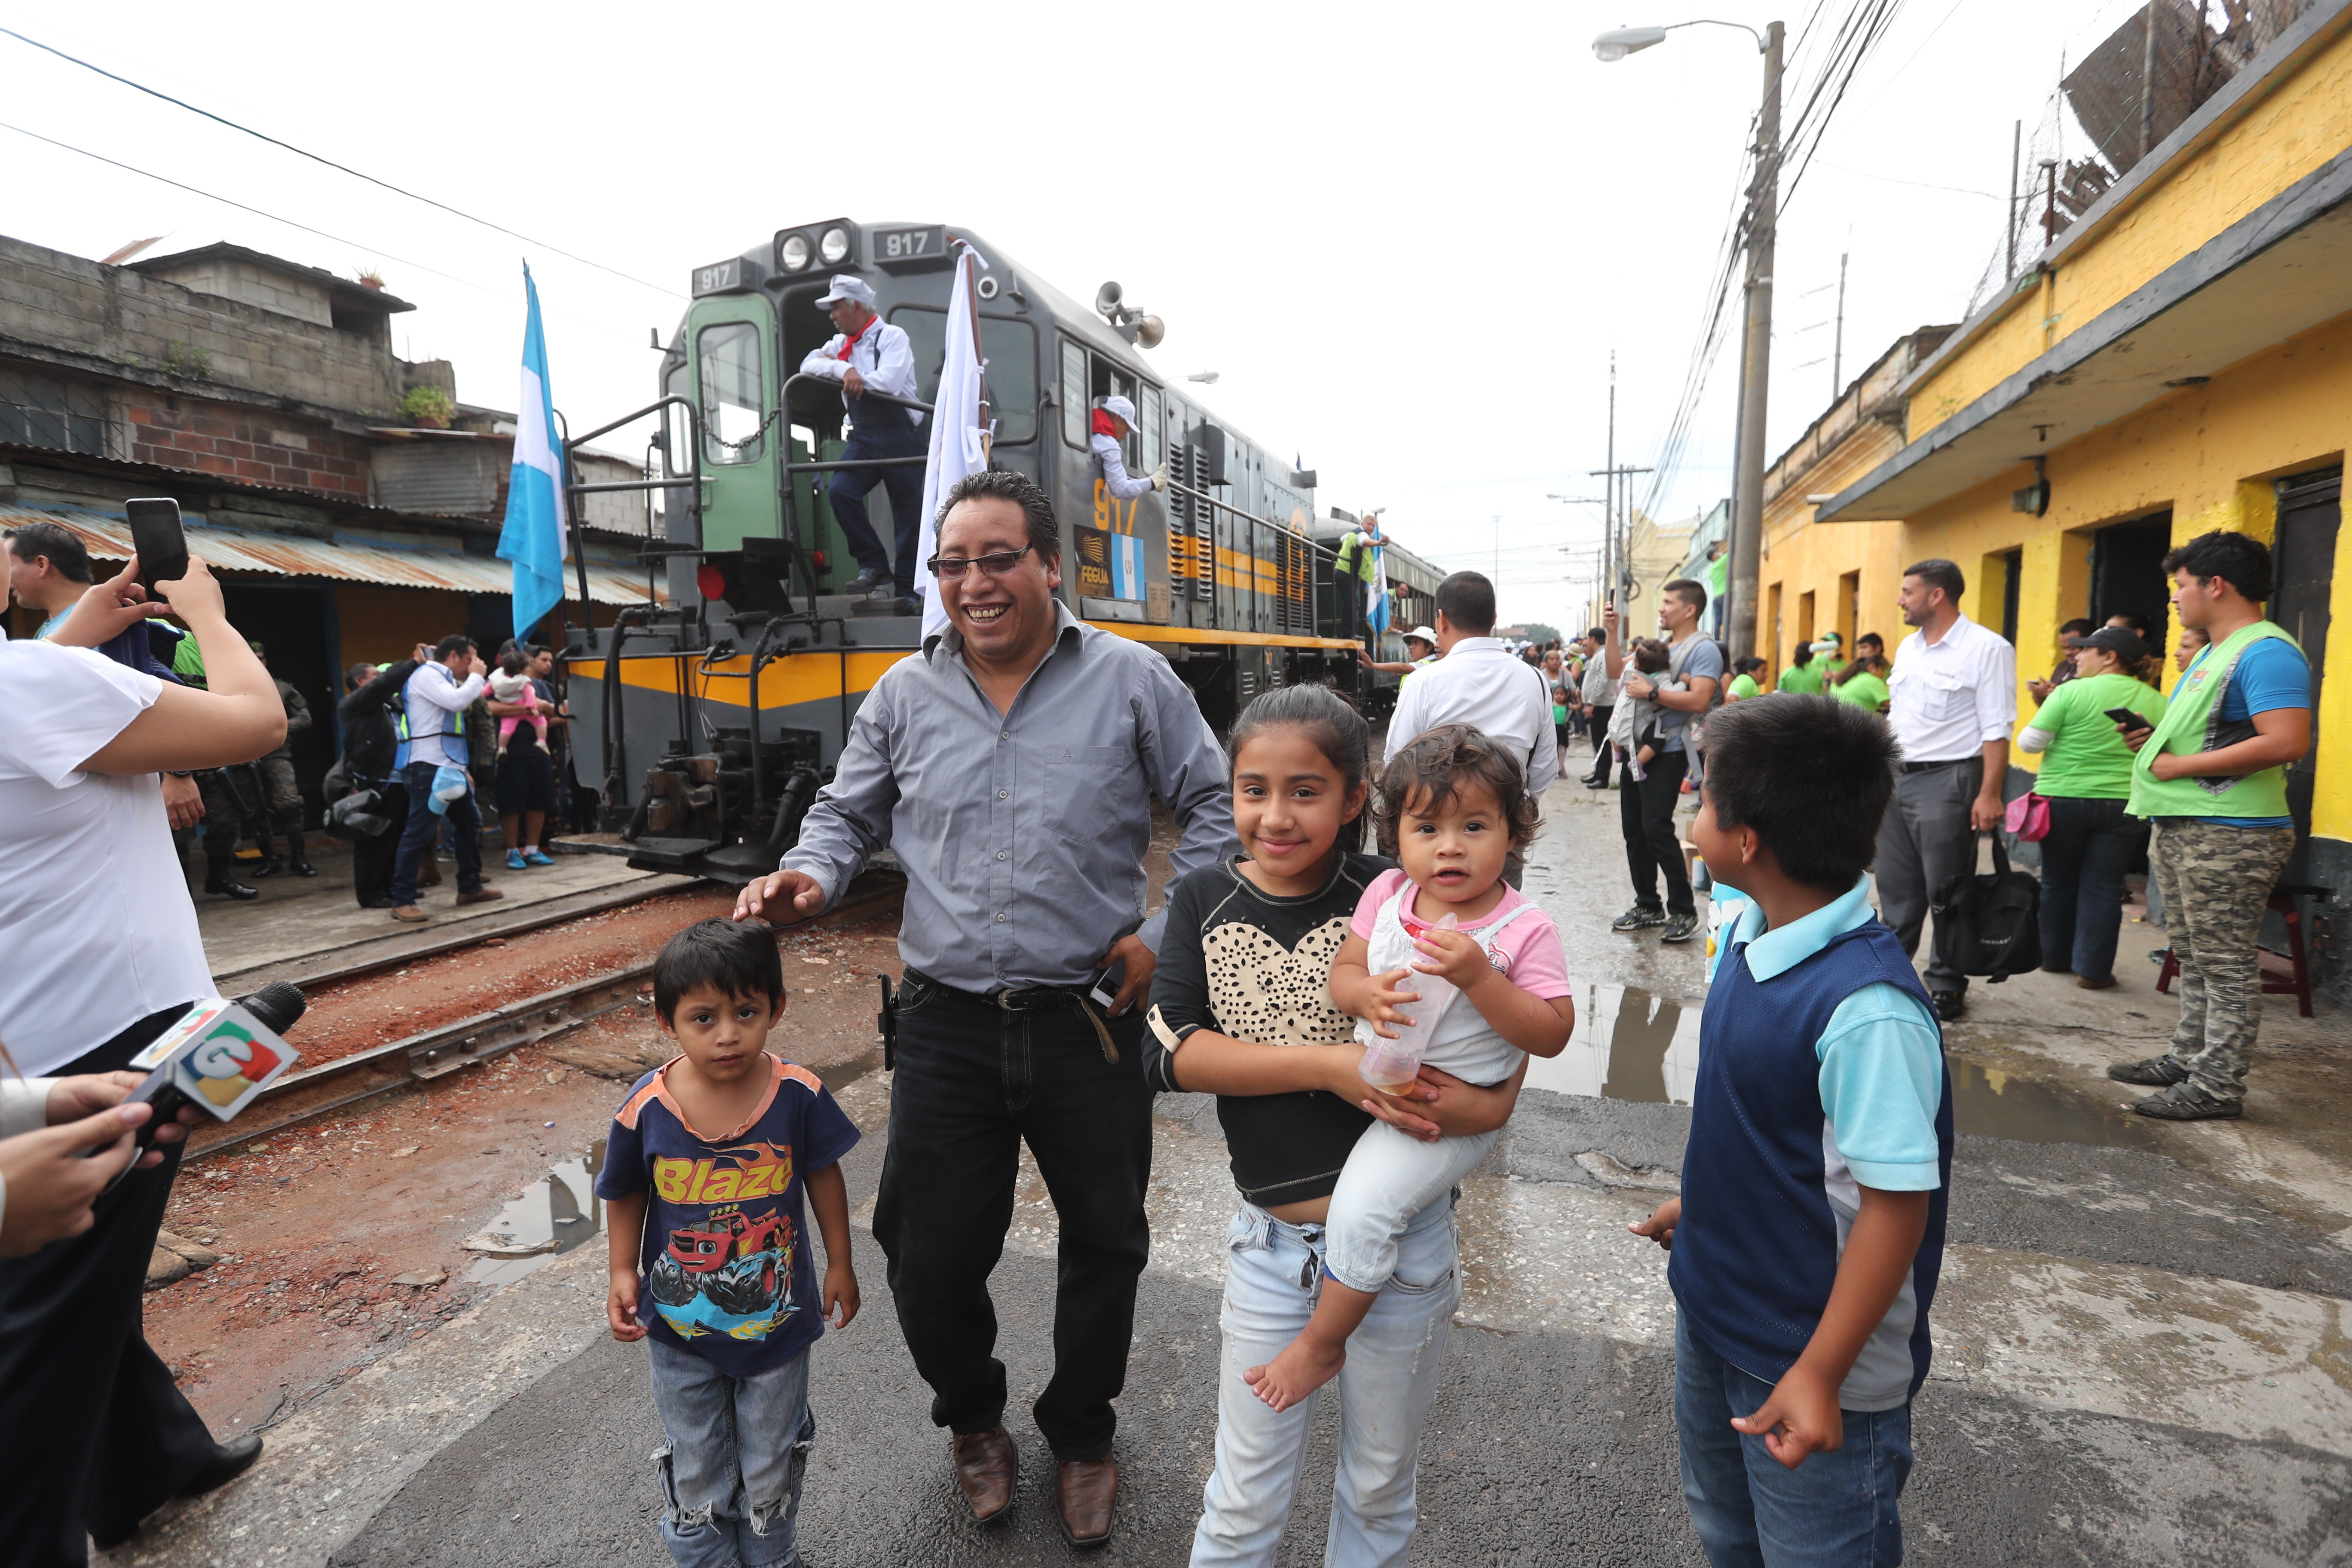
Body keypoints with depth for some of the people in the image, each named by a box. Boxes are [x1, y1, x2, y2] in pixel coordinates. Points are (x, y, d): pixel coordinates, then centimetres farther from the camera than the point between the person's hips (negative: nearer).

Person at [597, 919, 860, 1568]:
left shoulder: (798, 1094, -21)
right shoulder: (645, 1110, -20)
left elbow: (823, 1175, -6)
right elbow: (626, 1196, -2)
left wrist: (839, 1263, 1)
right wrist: (623, 1273, -9)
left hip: (777, 1319, 0)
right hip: (680, 1327, 0)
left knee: (772, 1464, 21)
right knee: (696, 1467, 20)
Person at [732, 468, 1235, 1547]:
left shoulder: (1132, 681, -3)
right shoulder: (903, 695, 5)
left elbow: (1215, 806, 2)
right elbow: (848, 814, 15)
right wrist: (811, 876, -6)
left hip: (1091, 1022, -1)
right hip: (947, 1025, 2)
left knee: (1104, 1246, 15)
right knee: (931, 1256, 9)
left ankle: (1081, 1436, 43)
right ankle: (972, 1418, 43)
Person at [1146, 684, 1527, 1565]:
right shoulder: (1203, 902, -6)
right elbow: (1168, 1054, -15)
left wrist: (1490, 1102, -22)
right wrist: (1331, 1065, -24)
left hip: (1402, 1237, -1)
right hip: (1274, 1241, 1)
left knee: (1380, 1492, 22)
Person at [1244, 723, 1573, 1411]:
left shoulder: (1525, 929, -14)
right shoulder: (1386, 894, -3)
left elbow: (1552, 1034, -16)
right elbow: (1340, 972, 3)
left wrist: (1477, 977, -29)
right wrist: (1366, 993, -22)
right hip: (1370, 1077, 6)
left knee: (1363, 1206, -19)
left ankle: (1322, 1344, 5)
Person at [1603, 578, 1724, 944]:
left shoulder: (1703, 649, -8)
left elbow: (1699, 700, -20)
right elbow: (1618, 671, 20)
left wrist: (1652, 692, -21)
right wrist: (1612, 633, 11)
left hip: (1666, 753, -8)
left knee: (1657, 829, -11)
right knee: (1633, 829, 10)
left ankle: (1683, 911, 1)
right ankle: (1647, 906, 22)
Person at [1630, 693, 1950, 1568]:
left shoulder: (1866, 1011, -32)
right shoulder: (1754, 937, -5)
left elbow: (1896, 1203, -28)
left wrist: (1820, 1376, -24)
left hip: (1806, 1362, -8)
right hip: (1713, 1308, 8)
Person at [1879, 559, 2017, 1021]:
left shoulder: (1987, 648, -9)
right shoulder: (1908, 647, 14)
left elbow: (1997, 730, -14)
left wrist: (1990, 795, -19)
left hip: (1946, 780, -7)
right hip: (1895, 777, 7)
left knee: (1947, 893, 1)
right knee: (1895, 886, 13)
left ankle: (1946, 987, 12)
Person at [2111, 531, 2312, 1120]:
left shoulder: (2266, 652, -16)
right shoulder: (2214, 652, 18)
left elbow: (2286, 742, -27)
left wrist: (2178, 766, -21)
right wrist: (2156, 737, 11)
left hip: (2228, 836, -11)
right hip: (2182, 828, 11)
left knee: (2225, 965, -2)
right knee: (2193, 958, 18)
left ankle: (2217, 1085, 5)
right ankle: (2187, 1059, 29)